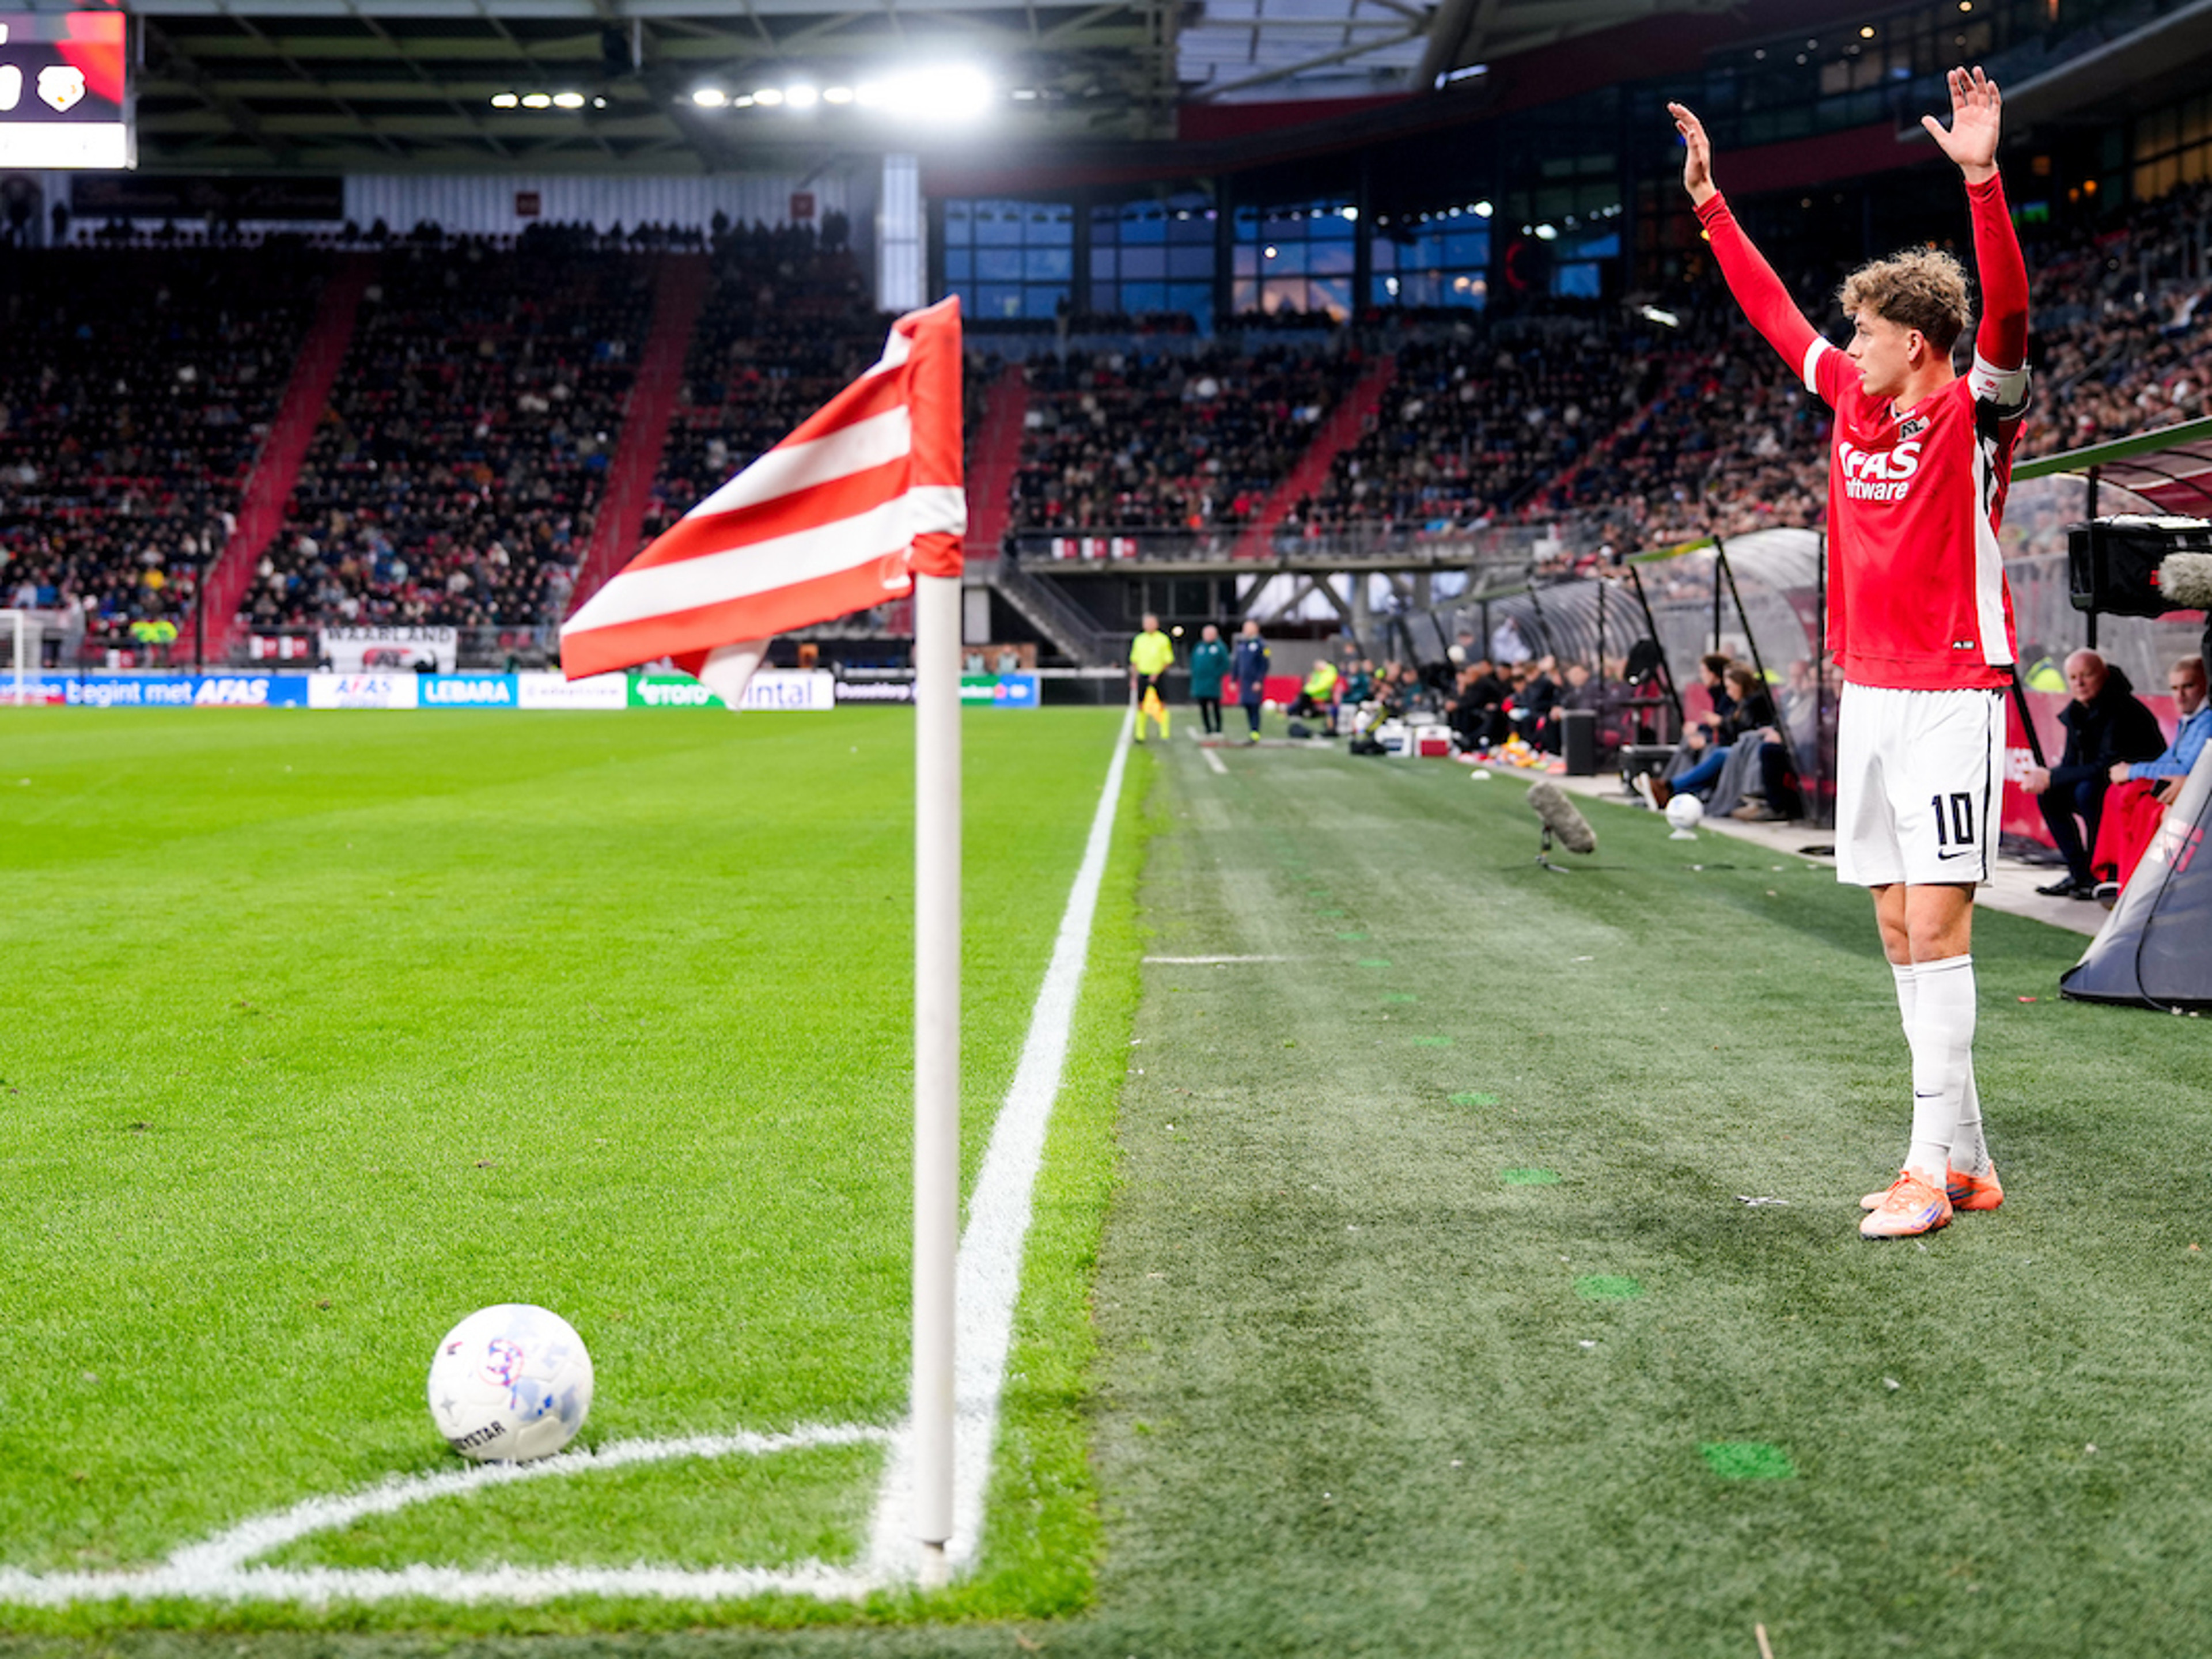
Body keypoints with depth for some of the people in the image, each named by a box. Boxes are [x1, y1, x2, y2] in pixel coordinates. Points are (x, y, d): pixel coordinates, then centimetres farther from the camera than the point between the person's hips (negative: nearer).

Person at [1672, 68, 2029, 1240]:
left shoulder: (1977, 413, -6)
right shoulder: (1854, 401, 12)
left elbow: (2007, 309, -24)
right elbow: (1771, 309, 22)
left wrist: (1982, 178, -33)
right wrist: (1709, 197, 24)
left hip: (1952, 697, -7)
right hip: (1867, 693, 7)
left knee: (1936, 929, -10)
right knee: (1900, 933, 8)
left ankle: (1930, 1164, -7)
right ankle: (1965, 1161, 14)